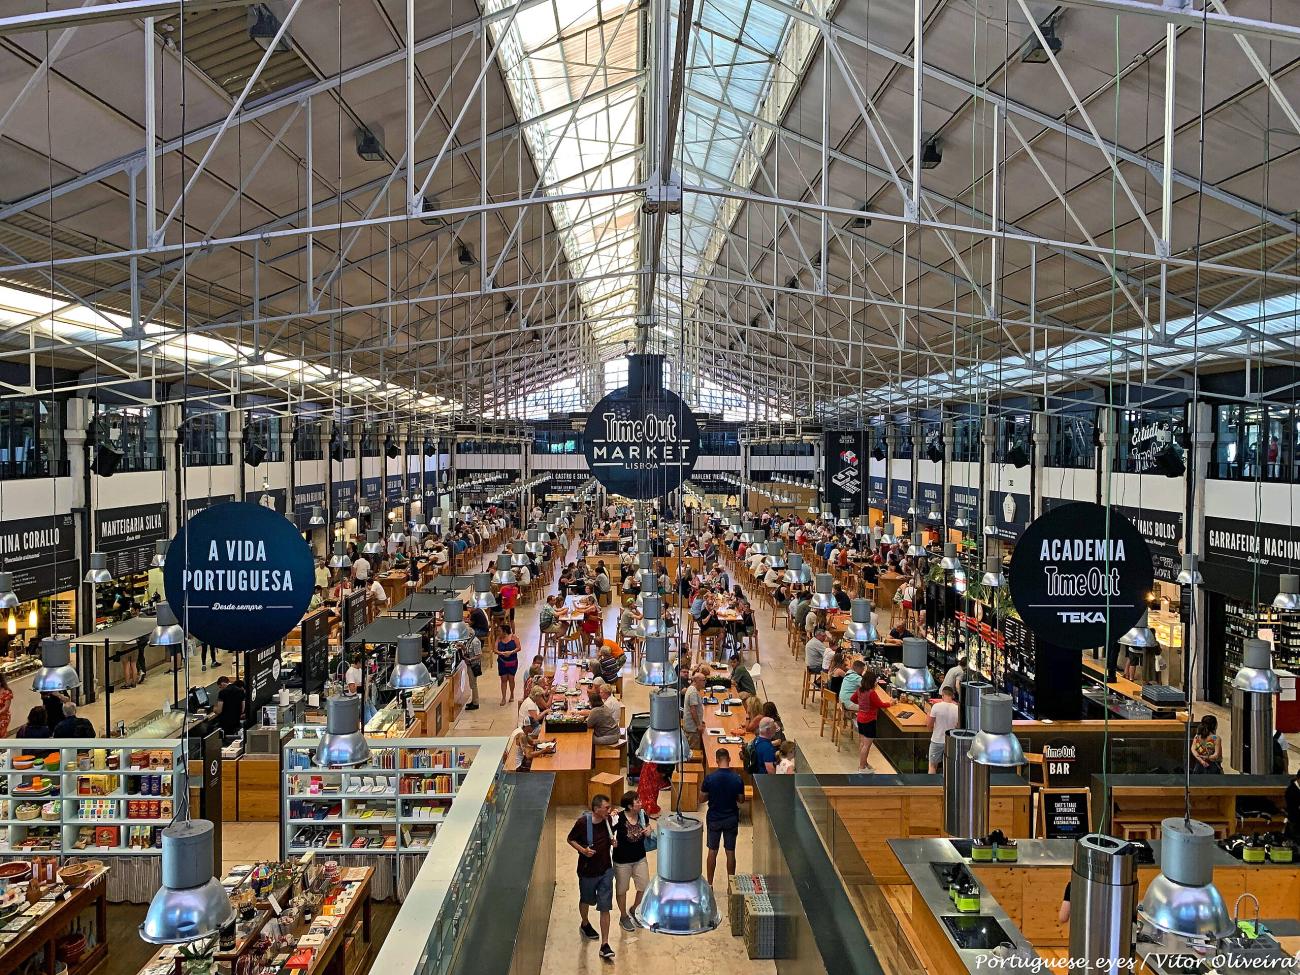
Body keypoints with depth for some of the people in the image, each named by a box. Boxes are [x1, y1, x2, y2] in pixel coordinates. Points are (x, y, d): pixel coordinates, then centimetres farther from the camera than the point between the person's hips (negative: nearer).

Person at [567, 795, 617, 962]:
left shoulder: (608, 820, -9)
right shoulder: (582, 822, -22)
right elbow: (570, 839, -7)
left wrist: (613, 841, -8)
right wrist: (582, 850, -23)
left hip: (606, 871, 2)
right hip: (588, 871, -2)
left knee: (605, 908, 0)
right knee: (586, 901, 23)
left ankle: (604, 945, 5)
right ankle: (585, 925, 53)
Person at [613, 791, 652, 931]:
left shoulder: (642, 814, -9)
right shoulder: (619, 818, -25)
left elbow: (648, 829, 10)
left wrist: (649, 831, -12)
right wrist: (612, 841, -31)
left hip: (640, 858, 5)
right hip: (622, 861, -4)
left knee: (645, 888, 12)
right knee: (622, 889, 15)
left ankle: (633, 910, 40)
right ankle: (623, 917, 39)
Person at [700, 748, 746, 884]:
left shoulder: (709, 778, -16)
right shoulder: (738, 779, -12)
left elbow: (702, 798, -6)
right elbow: (741, 799, -2)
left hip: (714, 819, 0)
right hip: (732, 819, 1)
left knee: (712, 851, 12)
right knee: (730, 852, 12)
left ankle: (709, 884, 21)